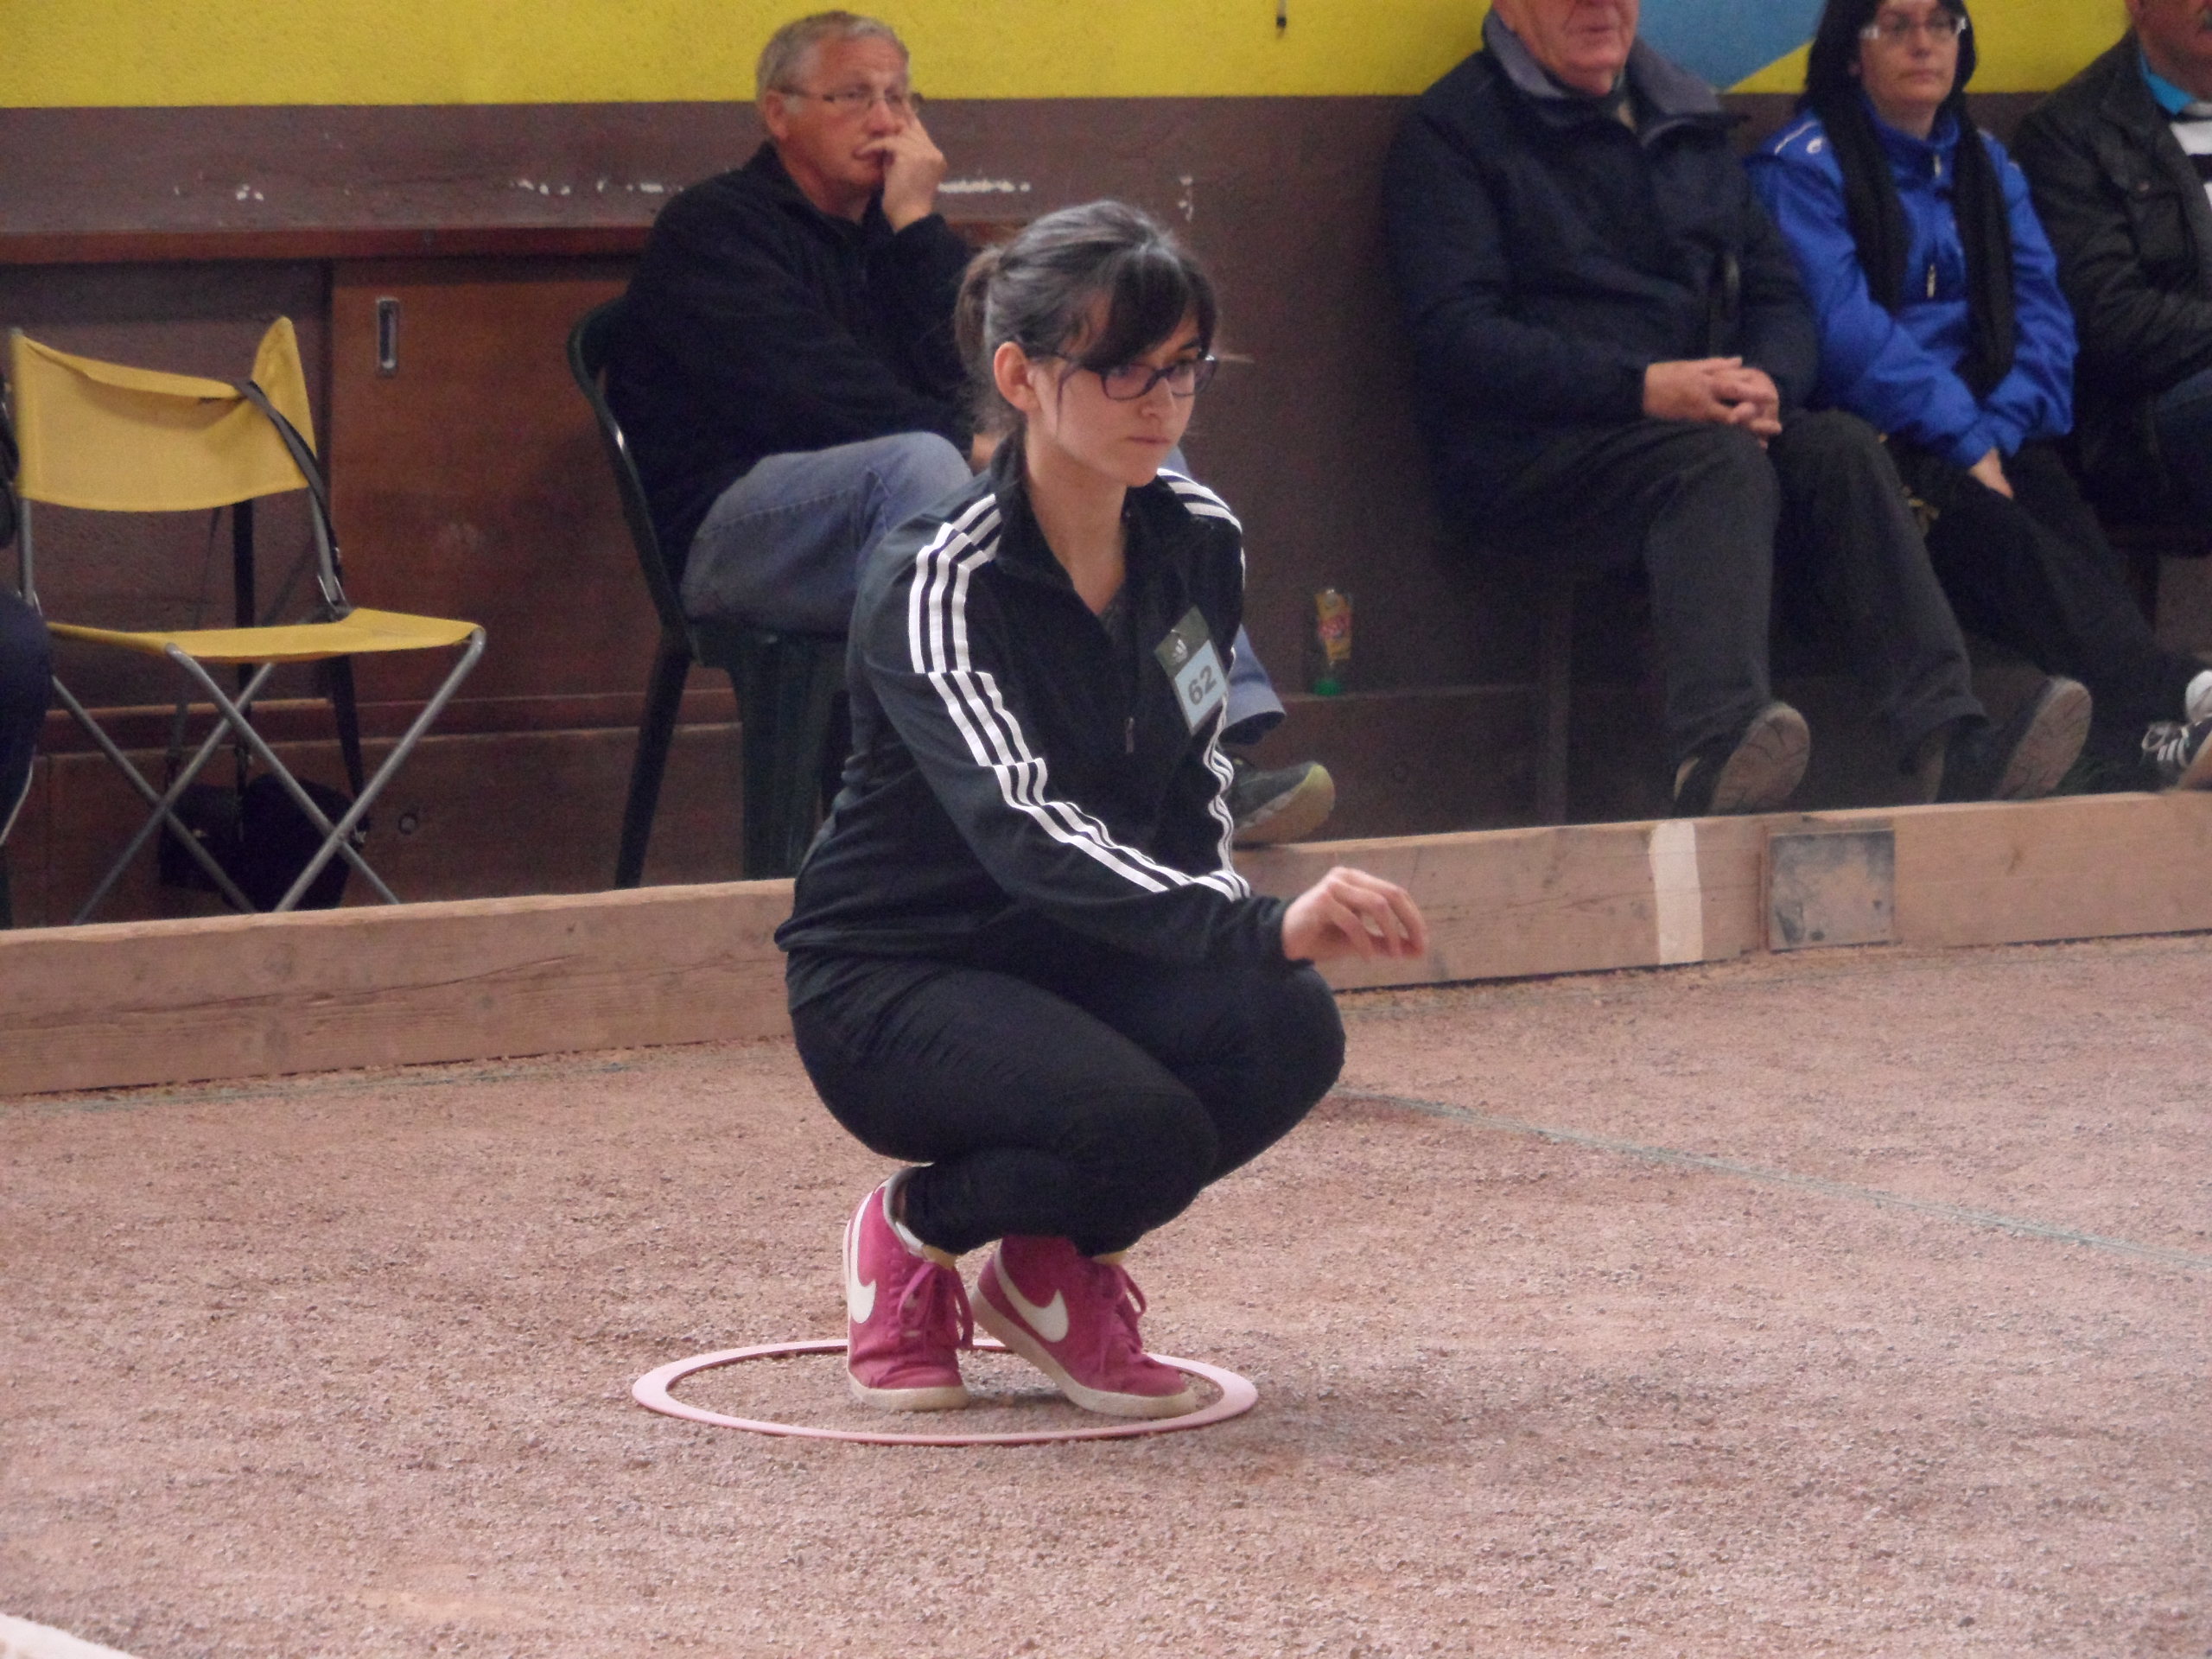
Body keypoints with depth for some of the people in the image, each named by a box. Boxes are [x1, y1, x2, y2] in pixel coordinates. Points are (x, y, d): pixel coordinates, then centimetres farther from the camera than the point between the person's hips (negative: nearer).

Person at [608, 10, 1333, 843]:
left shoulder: (896, 235, 22)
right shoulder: (712, 227, 0)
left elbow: (971, 372, 4)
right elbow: (808, 390, -15)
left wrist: (918, 225, -2)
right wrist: (966, 446, -16)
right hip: (732, 522, -7)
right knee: (916, 464, -38)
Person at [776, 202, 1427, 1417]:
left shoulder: (1200, 543, -1)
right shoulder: (935, 585, -23)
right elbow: (1019, 824, -38)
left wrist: (1231, 930, -5)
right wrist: (1260, 929, -51)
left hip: (1084, 962, 6)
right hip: (895, 984, -6)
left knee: (1286, 1032, -26)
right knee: (1144, 1129, -33)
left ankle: (1053, 1270, 2)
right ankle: (915, 1231, 1)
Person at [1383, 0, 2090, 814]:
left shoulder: (1686, 120, 21)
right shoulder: (1452, 131, 1)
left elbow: (1778, 292, 17)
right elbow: (1458, 338, -11)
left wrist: (1766, 386, -8)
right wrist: (1645, 388, -21)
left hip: (1707, 420, 6)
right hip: (1533, 455, -5)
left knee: (1841, 448, -23)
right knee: (1722, 461, -33)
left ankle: (1948, 745, -37)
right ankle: (1717, 753, -54)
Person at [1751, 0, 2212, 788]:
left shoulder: (1985, 164, 21)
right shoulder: (1803, 164, 2)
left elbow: (2043, 311, 9)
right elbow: (1841, 326, -11)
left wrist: (1999, 430, -10)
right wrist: (1966, 444, -17)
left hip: (1982, 429, 5)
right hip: (1868, 439, -5)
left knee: (2062, 513, -30)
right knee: (1995, 531, -34)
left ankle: (2146, 732, -55)